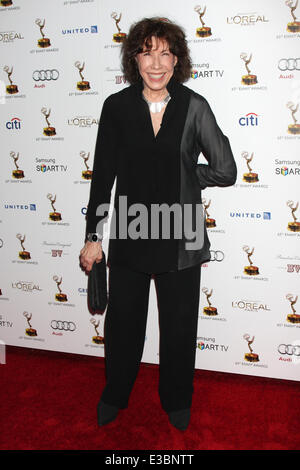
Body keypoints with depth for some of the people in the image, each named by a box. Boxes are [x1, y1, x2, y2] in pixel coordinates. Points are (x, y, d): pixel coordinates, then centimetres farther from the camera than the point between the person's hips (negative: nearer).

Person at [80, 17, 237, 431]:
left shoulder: (194, 106, -5)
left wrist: (181, 178, -1)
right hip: (129, 237, 1)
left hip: (181, 238, 0)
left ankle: (177, 400, 40)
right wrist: (93, 237, 0)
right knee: (123, 323, 17)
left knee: (179, 327, 15)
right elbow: (103, 175, 0)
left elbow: (226, 171, -4)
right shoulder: (117, 106, -2)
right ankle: (115, 395, 43)